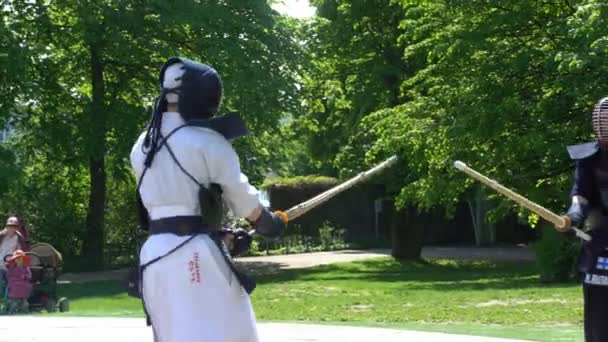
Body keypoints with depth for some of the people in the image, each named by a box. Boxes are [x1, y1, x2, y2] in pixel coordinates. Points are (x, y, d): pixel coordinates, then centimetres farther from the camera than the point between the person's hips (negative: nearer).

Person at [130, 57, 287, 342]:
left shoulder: (142, 146, 12)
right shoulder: (206, 140, -6)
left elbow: (170, 203, 14)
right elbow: (240, 194, 3)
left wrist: (222, 235, 15)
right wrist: (267, 222, 22)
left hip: (155, 254, 7)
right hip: (195, 254, -7)